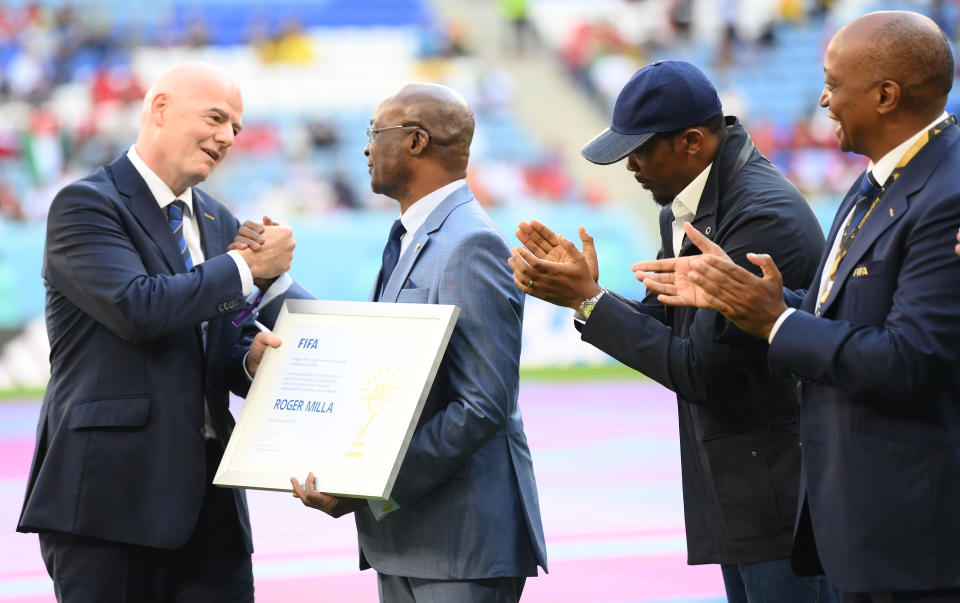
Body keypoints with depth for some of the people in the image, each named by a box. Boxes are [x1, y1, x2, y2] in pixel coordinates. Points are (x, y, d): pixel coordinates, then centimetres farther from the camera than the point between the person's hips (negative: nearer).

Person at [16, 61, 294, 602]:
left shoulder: (220, 225, 18)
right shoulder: (86, 205, -5)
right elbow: (138, 306, -21)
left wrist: (253, 361, -3)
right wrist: (246, 268, -12)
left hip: (208, 496, 7)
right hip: (113, 492, -7)